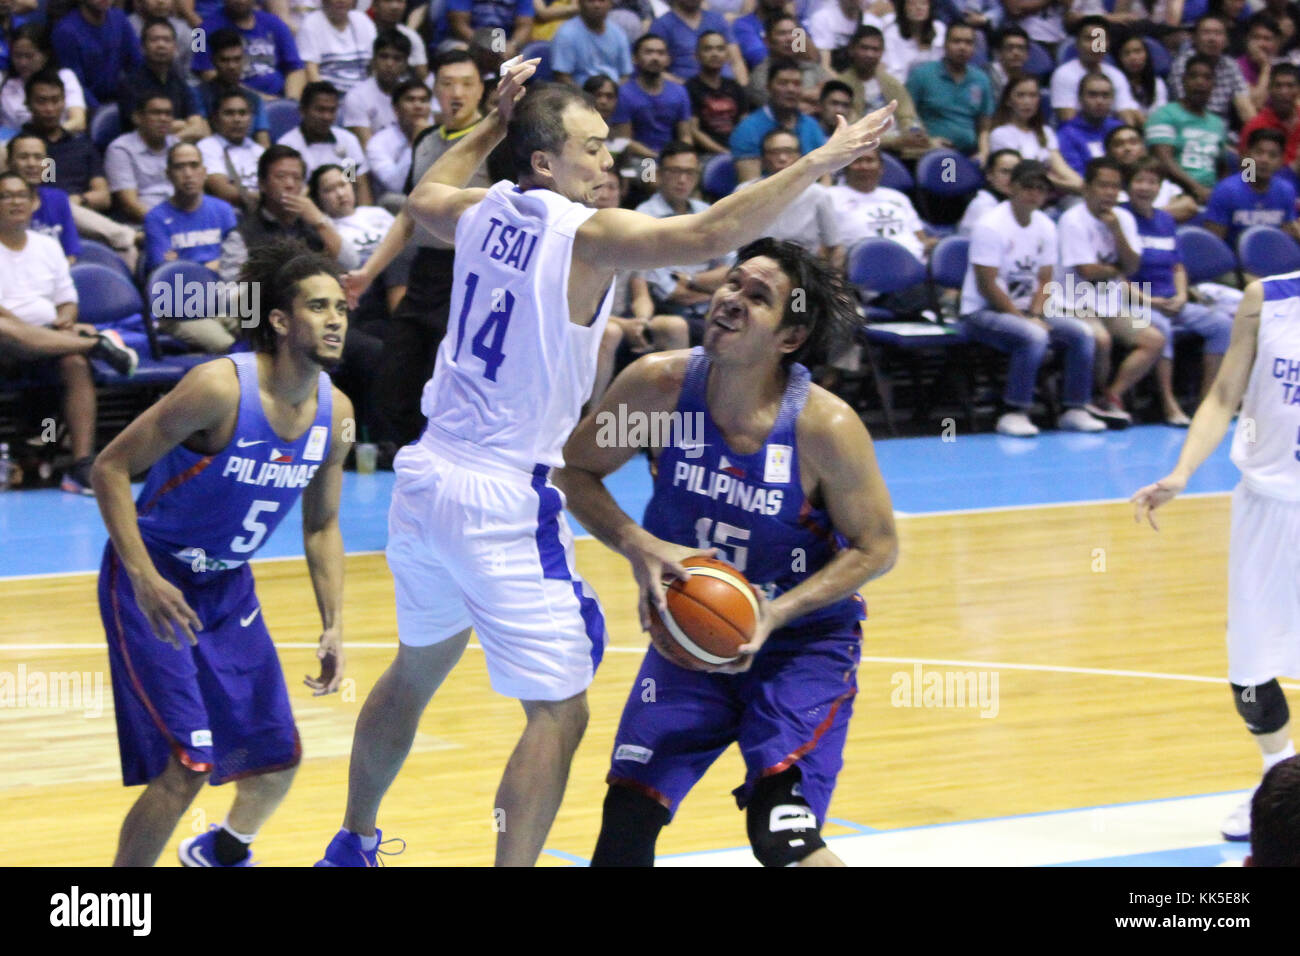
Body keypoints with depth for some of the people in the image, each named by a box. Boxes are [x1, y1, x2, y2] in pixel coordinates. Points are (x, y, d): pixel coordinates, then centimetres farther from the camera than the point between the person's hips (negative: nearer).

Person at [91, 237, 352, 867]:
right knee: (187, 766, -19)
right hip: (153, 583, -7)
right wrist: (145, 579, -30)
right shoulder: (221, 388, -26)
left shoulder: (335, 412, -5)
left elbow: (321, 524, 10)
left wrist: (334, 626, 2)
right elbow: (110, 469, -22)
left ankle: (222, 853, 44)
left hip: (228, 586, 7)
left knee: (279, 761, 11)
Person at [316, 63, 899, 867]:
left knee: (416, 673, 28)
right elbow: (710, 235, -28)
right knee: (560, 711, -4)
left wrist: (492, 127, 35)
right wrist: (816, 166, -23)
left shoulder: (485, 211, 7)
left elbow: (424, 199, 31)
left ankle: (353, 846, 43)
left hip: (425, 478, 9)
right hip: (501, 500, -9)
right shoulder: (587, 233, -15)